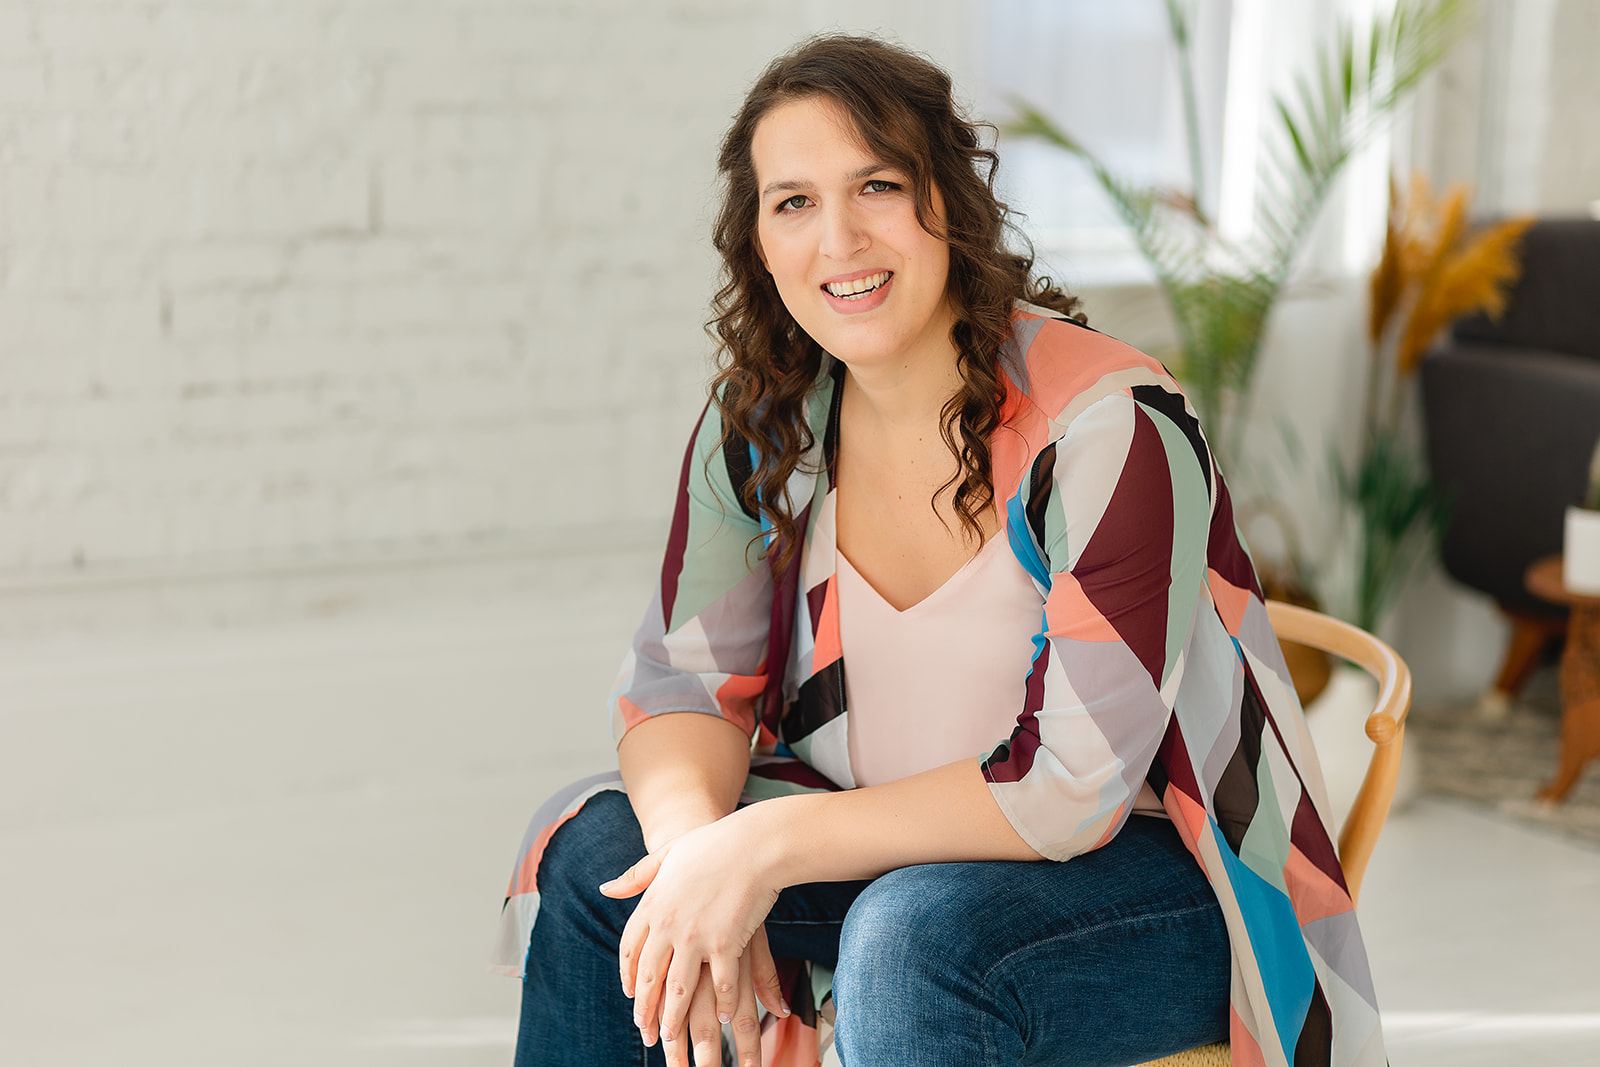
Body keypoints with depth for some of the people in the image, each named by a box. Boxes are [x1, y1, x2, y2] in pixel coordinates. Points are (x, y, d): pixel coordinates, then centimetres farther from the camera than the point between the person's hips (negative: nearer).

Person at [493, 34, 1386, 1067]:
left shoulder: (1112, 429, -23)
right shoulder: (758, 428, -4)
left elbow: (1072, 786, -26)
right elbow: (684, 682, -2)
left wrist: (769, 844, -28)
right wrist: (697, 845, -25)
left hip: (1161, 878, -6)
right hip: (908, 841, 6)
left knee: (915, 936, -36)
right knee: (591, 847, -8)